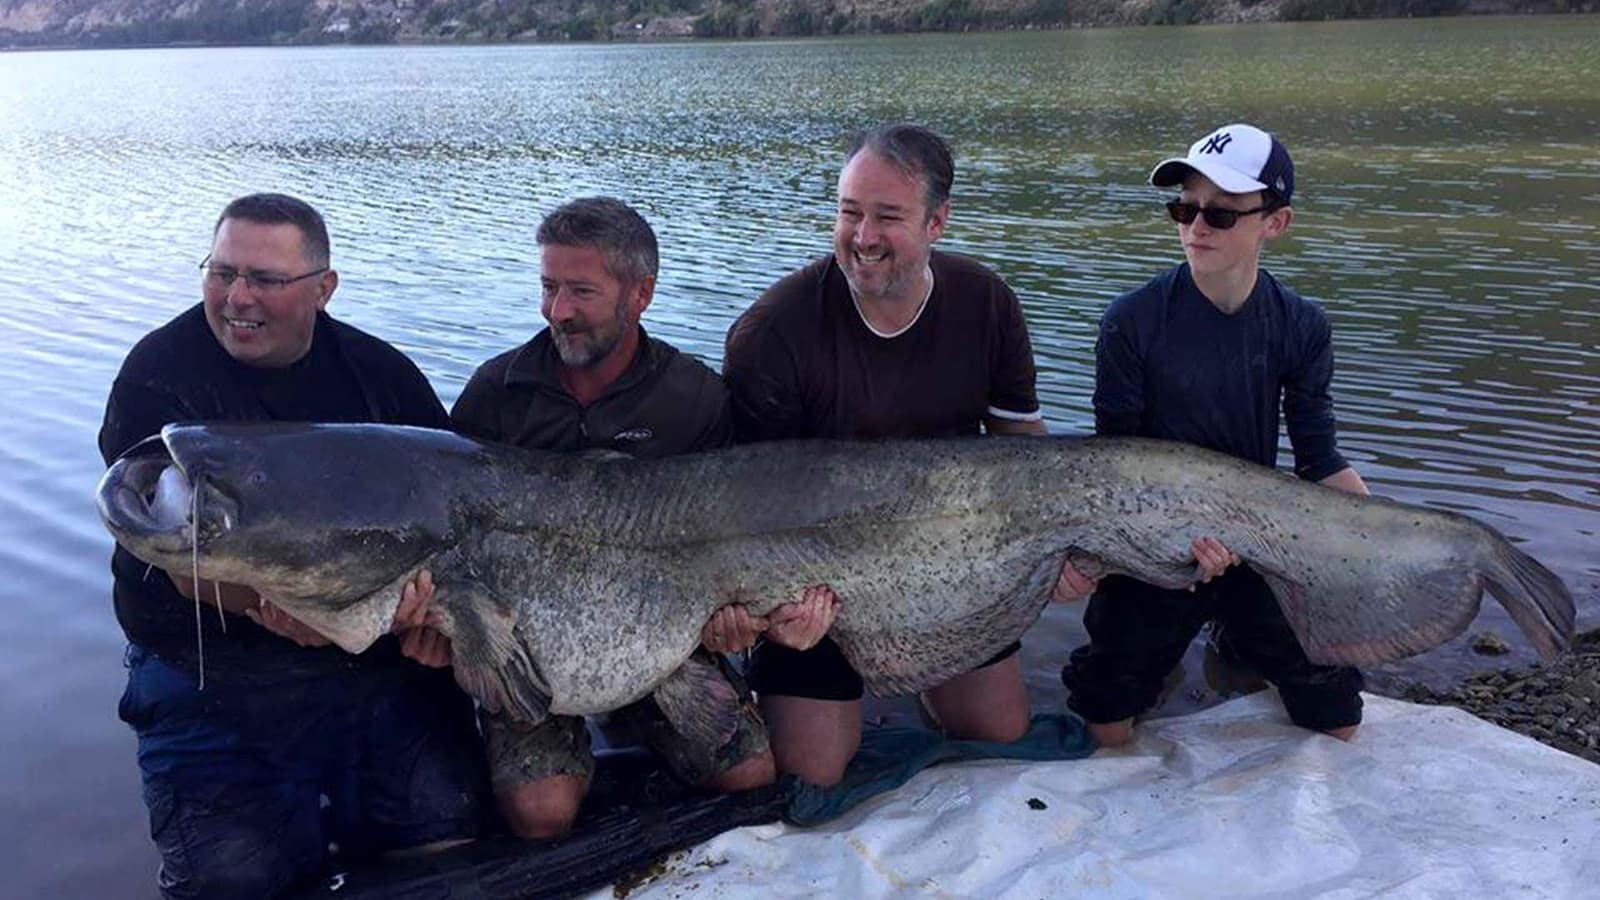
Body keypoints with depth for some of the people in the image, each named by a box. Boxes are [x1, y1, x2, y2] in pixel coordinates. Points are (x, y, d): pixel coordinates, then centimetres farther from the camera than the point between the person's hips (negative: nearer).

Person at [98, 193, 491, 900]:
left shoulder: (380, 372, 6)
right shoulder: (159, 377, -5)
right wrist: (260, 600, -33)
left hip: (387, 663, 3)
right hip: (217, 683, -2)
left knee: (450, 832, -11)